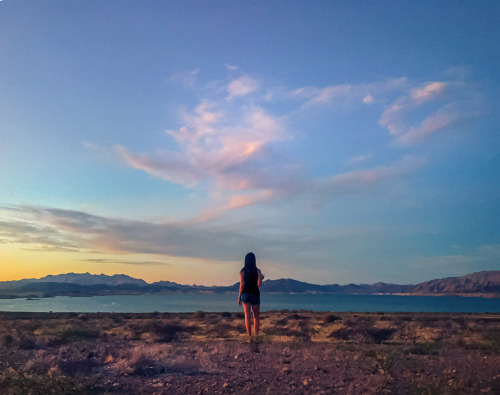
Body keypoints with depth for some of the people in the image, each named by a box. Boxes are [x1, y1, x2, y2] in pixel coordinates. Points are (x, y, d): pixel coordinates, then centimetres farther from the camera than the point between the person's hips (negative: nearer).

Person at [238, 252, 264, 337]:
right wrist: (262, 278, 11)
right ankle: (256, 334, 14)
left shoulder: (242, 271, -2)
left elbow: (242, 285, -5)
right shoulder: (258, 271, -3)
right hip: (255, 294, 0)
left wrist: (239, 297, 1)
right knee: (256, 316, 13)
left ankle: (249, 335, -2)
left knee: (247, 315, 0)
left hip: (245, 294, 0)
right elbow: (259, 284, -10)